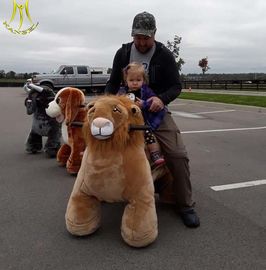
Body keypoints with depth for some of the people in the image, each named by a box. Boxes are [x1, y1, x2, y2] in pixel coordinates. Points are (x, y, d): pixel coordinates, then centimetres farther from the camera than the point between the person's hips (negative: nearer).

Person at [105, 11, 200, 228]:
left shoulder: (164, 55, -6)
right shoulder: (122, 53, 2)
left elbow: (176, 86, -7)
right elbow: (113, 83, 9)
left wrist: (162, 99, -28)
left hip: (156, 110, -2)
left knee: (178, 155, -17)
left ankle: (185, 205, 0)